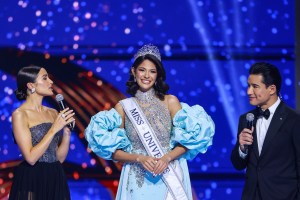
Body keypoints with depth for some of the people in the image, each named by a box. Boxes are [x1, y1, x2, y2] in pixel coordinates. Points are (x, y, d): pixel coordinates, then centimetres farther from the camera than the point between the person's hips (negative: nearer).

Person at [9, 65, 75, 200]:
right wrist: (54, 129, -15)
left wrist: (67, 131, -4)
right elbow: (31, 158, -16)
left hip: (55, 179, 6)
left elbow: (60, 158, 10)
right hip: (32, 182, -6)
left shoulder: (53, 113, 9)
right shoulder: (20, 115, -8)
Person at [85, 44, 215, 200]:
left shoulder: (170, 102, 1)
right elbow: (114, 151, 0)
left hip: (169, 177, 0)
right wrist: (139, 158, -16)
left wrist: (167, 158, -16)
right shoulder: (123, 107, 2)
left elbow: (187, 140, 0)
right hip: (138, 182, 0)